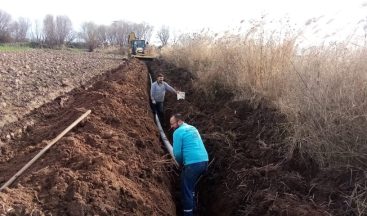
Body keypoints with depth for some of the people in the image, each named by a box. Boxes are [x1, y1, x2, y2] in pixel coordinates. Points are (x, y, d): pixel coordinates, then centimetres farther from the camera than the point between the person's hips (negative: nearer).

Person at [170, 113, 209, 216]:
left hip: (193, 163, -9)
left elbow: (177, 152, -8)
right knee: (191, 186, 25)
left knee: (186, 190, 4)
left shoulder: (178, 132, -5)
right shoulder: (193, 128, 20)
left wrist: (181, 163, 11)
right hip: (204, 161, 9)